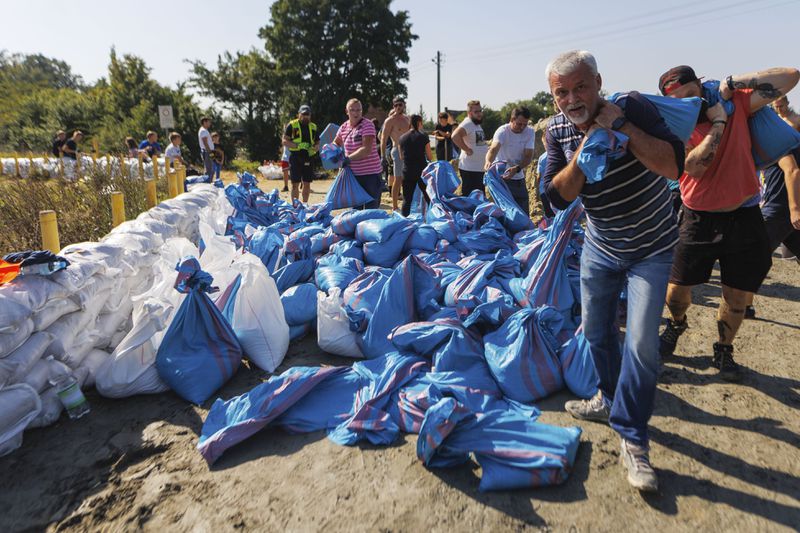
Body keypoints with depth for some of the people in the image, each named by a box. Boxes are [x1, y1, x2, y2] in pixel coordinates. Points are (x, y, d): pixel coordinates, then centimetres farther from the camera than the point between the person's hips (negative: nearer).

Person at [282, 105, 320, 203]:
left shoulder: (313, 127, 13)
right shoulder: (292, 125, 0)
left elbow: (317, 142, 18)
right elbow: (284, 141, -5)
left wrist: (315, 148, -6)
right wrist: (298, 145, -19)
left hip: (307, 158, 4)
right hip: (295, 158, -4)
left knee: (307, 183, 8)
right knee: (295, 184, -2)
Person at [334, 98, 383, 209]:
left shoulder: (367, 125, -11)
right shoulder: (344, 127, 8)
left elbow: (367, 149, -22)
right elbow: (336, 143, 23)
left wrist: (348, 158, -24)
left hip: (371, 173, -6)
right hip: (353, 173, 6)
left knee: (371, 209, -3)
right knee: (355, 208, 16)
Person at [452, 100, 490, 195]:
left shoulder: (477, 124, 16)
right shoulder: (467, 124, -15)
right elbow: (455, 136, -34)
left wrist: (486, 146, 13)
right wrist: (467, 150, -26)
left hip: (480, 169, 10)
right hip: (469, 169, -10)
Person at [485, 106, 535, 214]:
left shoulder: (530, 132, -4)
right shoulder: (502, 131, -17)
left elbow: (528, 156, -10)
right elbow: (493, 148, -36)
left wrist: (516, 169, -30)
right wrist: (489, 161, -59)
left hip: (519, 178, 5)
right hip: (501, 177, -5)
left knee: (524, 211, 12)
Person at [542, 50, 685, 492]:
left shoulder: (632, 107, -18)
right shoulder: (558, 131, -7)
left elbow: (674, 165, -28)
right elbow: (558, 197, -14)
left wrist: (621, 125, -31)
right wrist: (585, 148, -26)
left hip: (650, 248, -4)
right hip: (601, 246, 4)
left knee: (641, 343, -11)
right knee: (596, 331, 14)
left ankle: (632, 440, 5)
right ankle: (611, 399, 39)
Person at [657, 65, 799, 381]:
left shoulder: (737, 103, 1)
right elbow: (695, 166, -21)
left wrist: (733, 83, -8)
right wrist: (718, 121, -17)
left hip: (744, 218, 1)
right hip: (699, 220, -1)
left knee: (736, 297, 8)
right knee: (677, 289, 4)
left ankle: (724, 350, 32)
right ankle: (676, 325, 38)